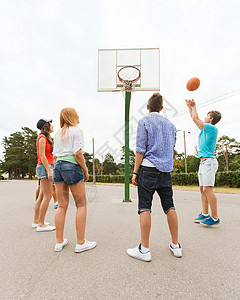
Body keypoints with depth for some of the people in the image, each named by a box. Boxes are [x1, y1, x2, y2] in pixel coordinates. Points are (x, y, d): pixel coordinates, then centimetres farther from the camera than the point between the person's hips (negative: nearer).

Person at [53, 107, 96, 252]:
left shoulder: (58, 133, 17)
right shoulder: (77, 130, -4)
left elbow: (56, 154, 15)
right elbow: (78, 153, -13)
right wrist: (85, 170, -5)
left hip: (58, 166, 7)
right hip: (72, 166, -7)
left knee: (62, 205, 11)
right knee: (82, 205, 2)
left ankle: (59, 242, 18)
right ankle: (81, 243, 7)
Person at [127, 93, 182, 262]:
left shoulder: (144, 122, -1)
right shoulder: (170, 125, 16)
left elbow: (141, 150, -9)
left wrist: (135, 172, -5)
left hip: (149, 168, -5)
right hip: (166, 170, 6)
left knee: (145, 207, -2)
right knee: (169, 206, 11)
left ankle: (144, 249, 4)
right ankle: (176, 245, 21)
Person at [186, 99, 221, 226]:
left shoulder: (213, 128, -7)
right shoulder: (205, 129, 19)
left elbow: (196, 119, -7)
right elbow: (195, 119, 30)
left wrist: (194, 107, 9)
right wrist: (190, 106, 32)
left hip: (209, 162, -9)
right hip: (203, 162, 10)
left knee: (208, 189, -11)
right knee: (202, 189, 9)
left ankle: (214, 217, -5)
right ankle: (205, 214, 16)